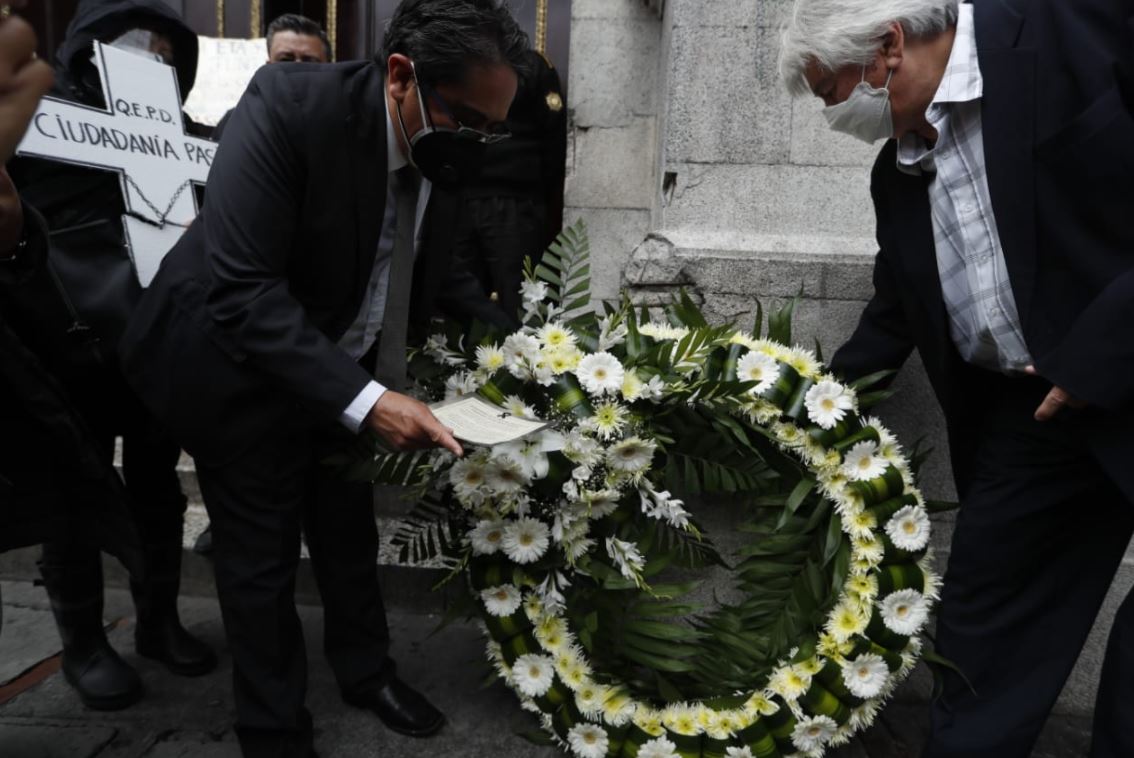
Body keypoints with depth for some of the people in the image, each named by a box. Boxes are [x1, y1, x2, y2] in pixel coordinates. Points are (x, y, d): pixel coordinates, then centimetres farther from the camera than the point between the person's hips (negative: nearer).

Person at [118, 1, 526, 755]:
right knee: (262, 557, 8)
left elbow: (435, 269, 2)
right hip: (242, 368, -5)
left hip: (345, 371, 6)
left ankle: (367, 671, 44)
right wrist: (364, 400, -43)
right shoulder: (289, 104, -31)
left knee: (350, 534, 21)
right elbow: (242, 290, -35)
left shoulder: (441, 145, -12)